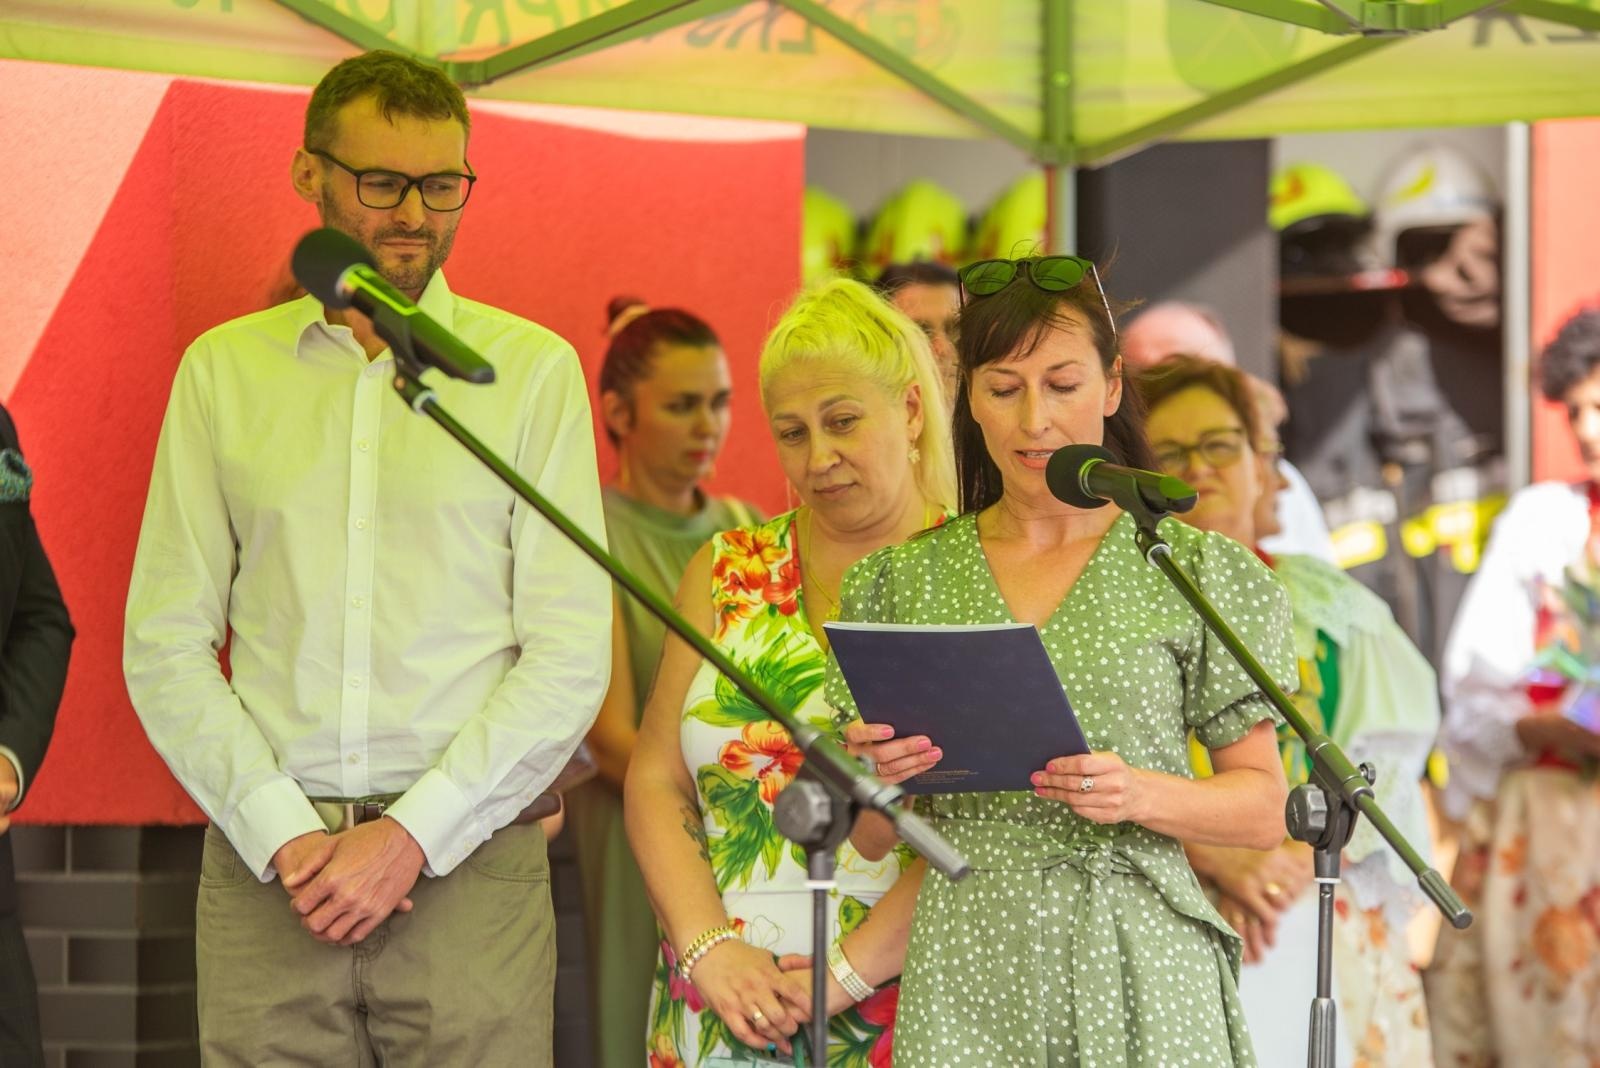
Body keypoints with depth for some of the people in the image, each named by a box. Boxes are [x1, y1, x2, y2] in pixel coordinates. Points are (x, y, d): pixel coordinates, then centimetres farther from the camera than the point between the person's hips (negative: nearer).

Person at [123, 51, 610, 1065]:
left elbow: (570, 657, -1)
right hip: (265, 867, 1)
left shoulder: (533, 369, 5)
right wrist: (283, 835, -7)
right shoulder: (221, 370, 9)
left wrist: (410, 835, -9)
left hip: (470, 863, -1)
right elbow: (166, 646, 5)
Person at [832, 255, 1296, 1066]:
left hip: (1141, 976, -1)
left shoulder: (1194, 571, 4)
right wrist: (873, 779, -7)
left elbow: (1264, 810, 3)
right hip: (966, 985, 2)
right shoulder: (902, 582, 11)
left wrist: (1140, 794, -14)